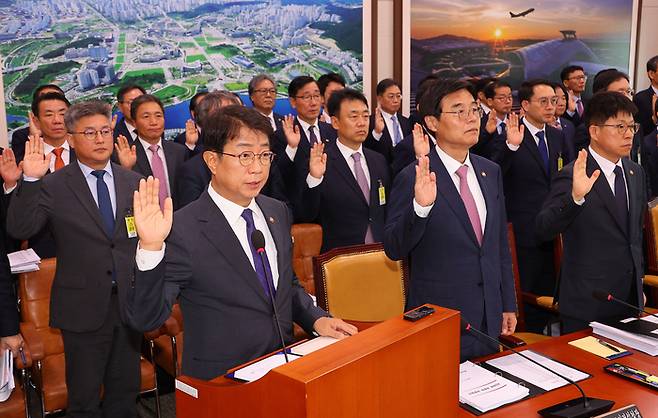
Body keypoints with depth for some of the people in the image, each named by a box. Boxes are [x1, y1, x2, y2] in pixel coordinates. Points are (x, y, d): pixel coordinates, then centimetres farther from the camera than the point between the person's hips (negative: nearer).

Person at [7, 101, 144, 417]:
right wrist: (30, 180, -27)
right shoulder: (53, 186, -6)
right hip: (83, 308, -3)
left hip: (130, 302, 3)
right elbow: (19, 230, -17)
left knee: (125, 392, 17)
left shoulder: (134, 182, 5)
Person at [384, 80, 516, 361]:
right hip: (438, 319, -6)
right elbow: (394, 250, -17)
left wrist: (508, 305, 14)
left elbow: (501, 245, 13)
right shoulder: (413, 179, -14)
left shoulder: (491, 172, 6)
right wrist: (420, 206, -34)